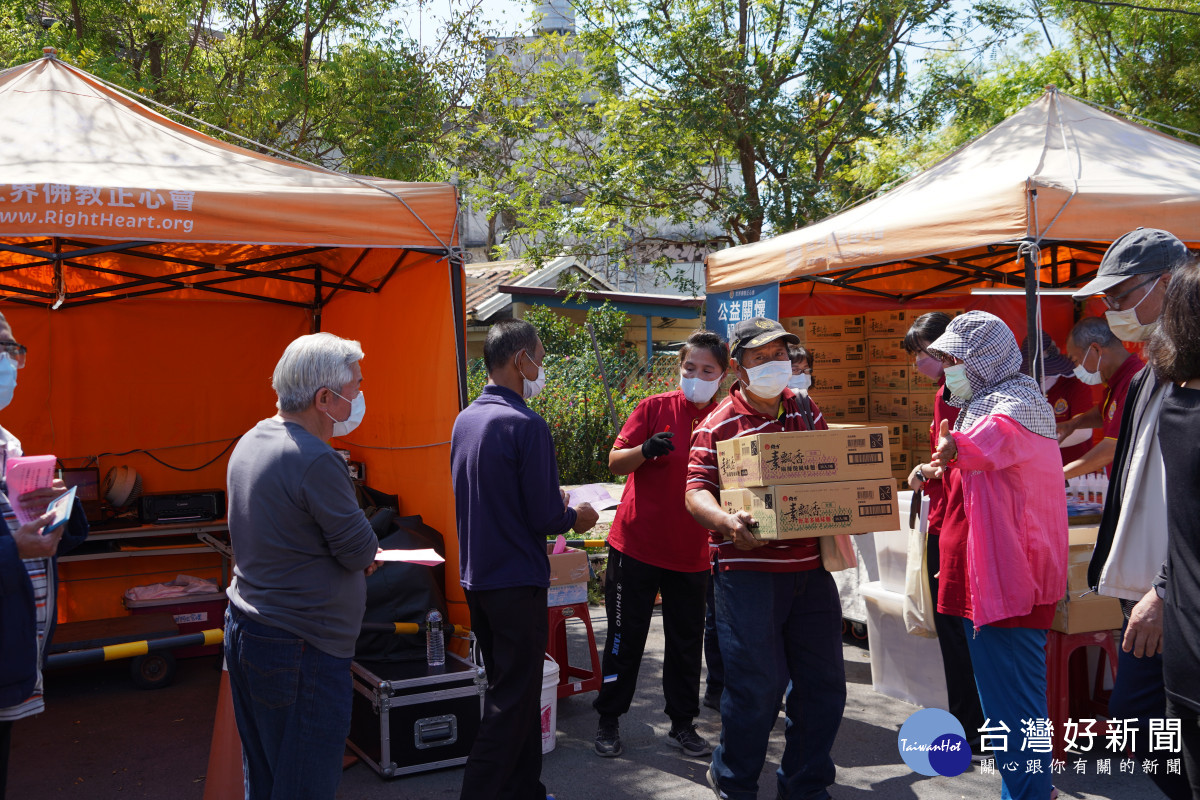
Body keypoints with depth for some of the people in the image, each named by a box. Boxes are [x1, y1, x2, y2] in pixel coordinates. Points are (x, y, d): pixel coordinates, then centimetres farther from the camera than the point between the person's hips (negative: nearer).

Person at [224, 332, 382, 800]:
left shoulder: (252, 441, 7)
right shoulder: (316, 462, -22)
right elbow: (362, 553, -16)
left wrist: (352, 553, 6)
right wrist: (362, 550, 7)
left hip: (243, 631, 9)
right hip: (300, 649, -9)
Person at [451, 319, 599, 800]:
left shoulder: (465, 420, 6)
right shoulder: (526, 426, -20)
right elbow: (546, 517, -20)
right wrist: (576, 517, 1)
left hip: (475, 579, 9)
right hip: (517, 582, -9)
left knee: (508, 687, 19)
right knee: (513, 700, 2)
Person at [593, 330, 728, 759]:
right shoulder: (655, 408, -3)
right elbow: (615, 462, -6)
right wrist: (646, 450, -26)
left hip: (692, 552, 2)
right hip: (637, 543, -2)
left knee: (687, 642, 10)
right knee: (625, 638, 6)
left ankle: (682, 723, 25)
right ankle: (609, 720, 21)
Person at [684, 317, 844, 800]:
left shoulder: (807, 412, 12)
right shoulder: (719, 425, -5)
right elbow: (696, 492, -9)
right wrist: (726, 520, -28)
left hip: (811, 565, 6)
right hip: (748, 569, -5)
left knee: (824, 682, 10)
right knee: (758, 684, -2)